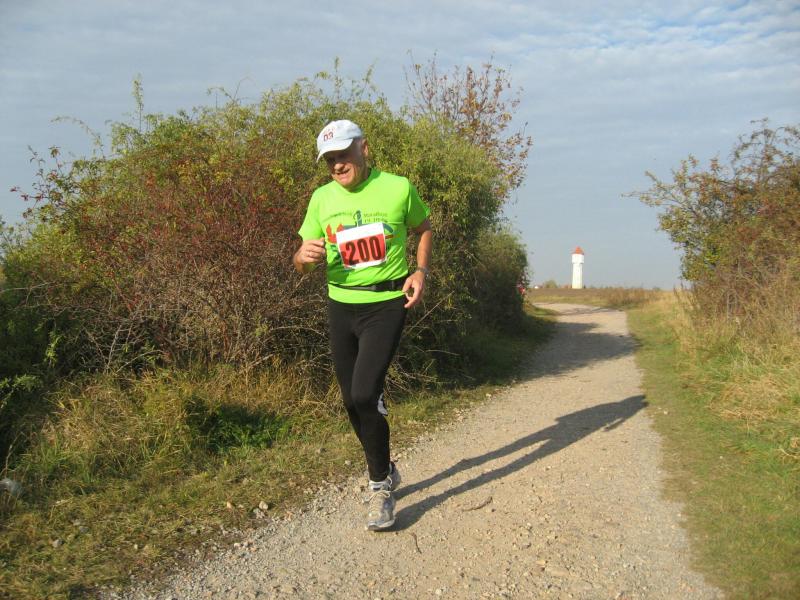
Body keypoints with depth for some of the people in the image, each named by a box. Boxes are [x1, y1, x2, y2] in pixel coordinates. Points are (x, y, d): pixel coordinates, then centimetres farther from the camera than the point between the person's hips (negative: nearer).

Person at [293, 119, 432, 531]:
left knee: (365, 395, -18)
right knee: (352, 402, 11)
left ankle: (380, 486, 3)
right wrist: (306, 256, -22)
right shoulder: (322, 199, 1)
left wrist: (421, 270, -5)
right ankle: (385, 471, 35)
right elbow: (303, 264, 3)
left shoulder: (399, 188, -7)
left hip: (386, 305, -4)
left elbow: (423, 229, 11)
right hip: (341, 307, 5)